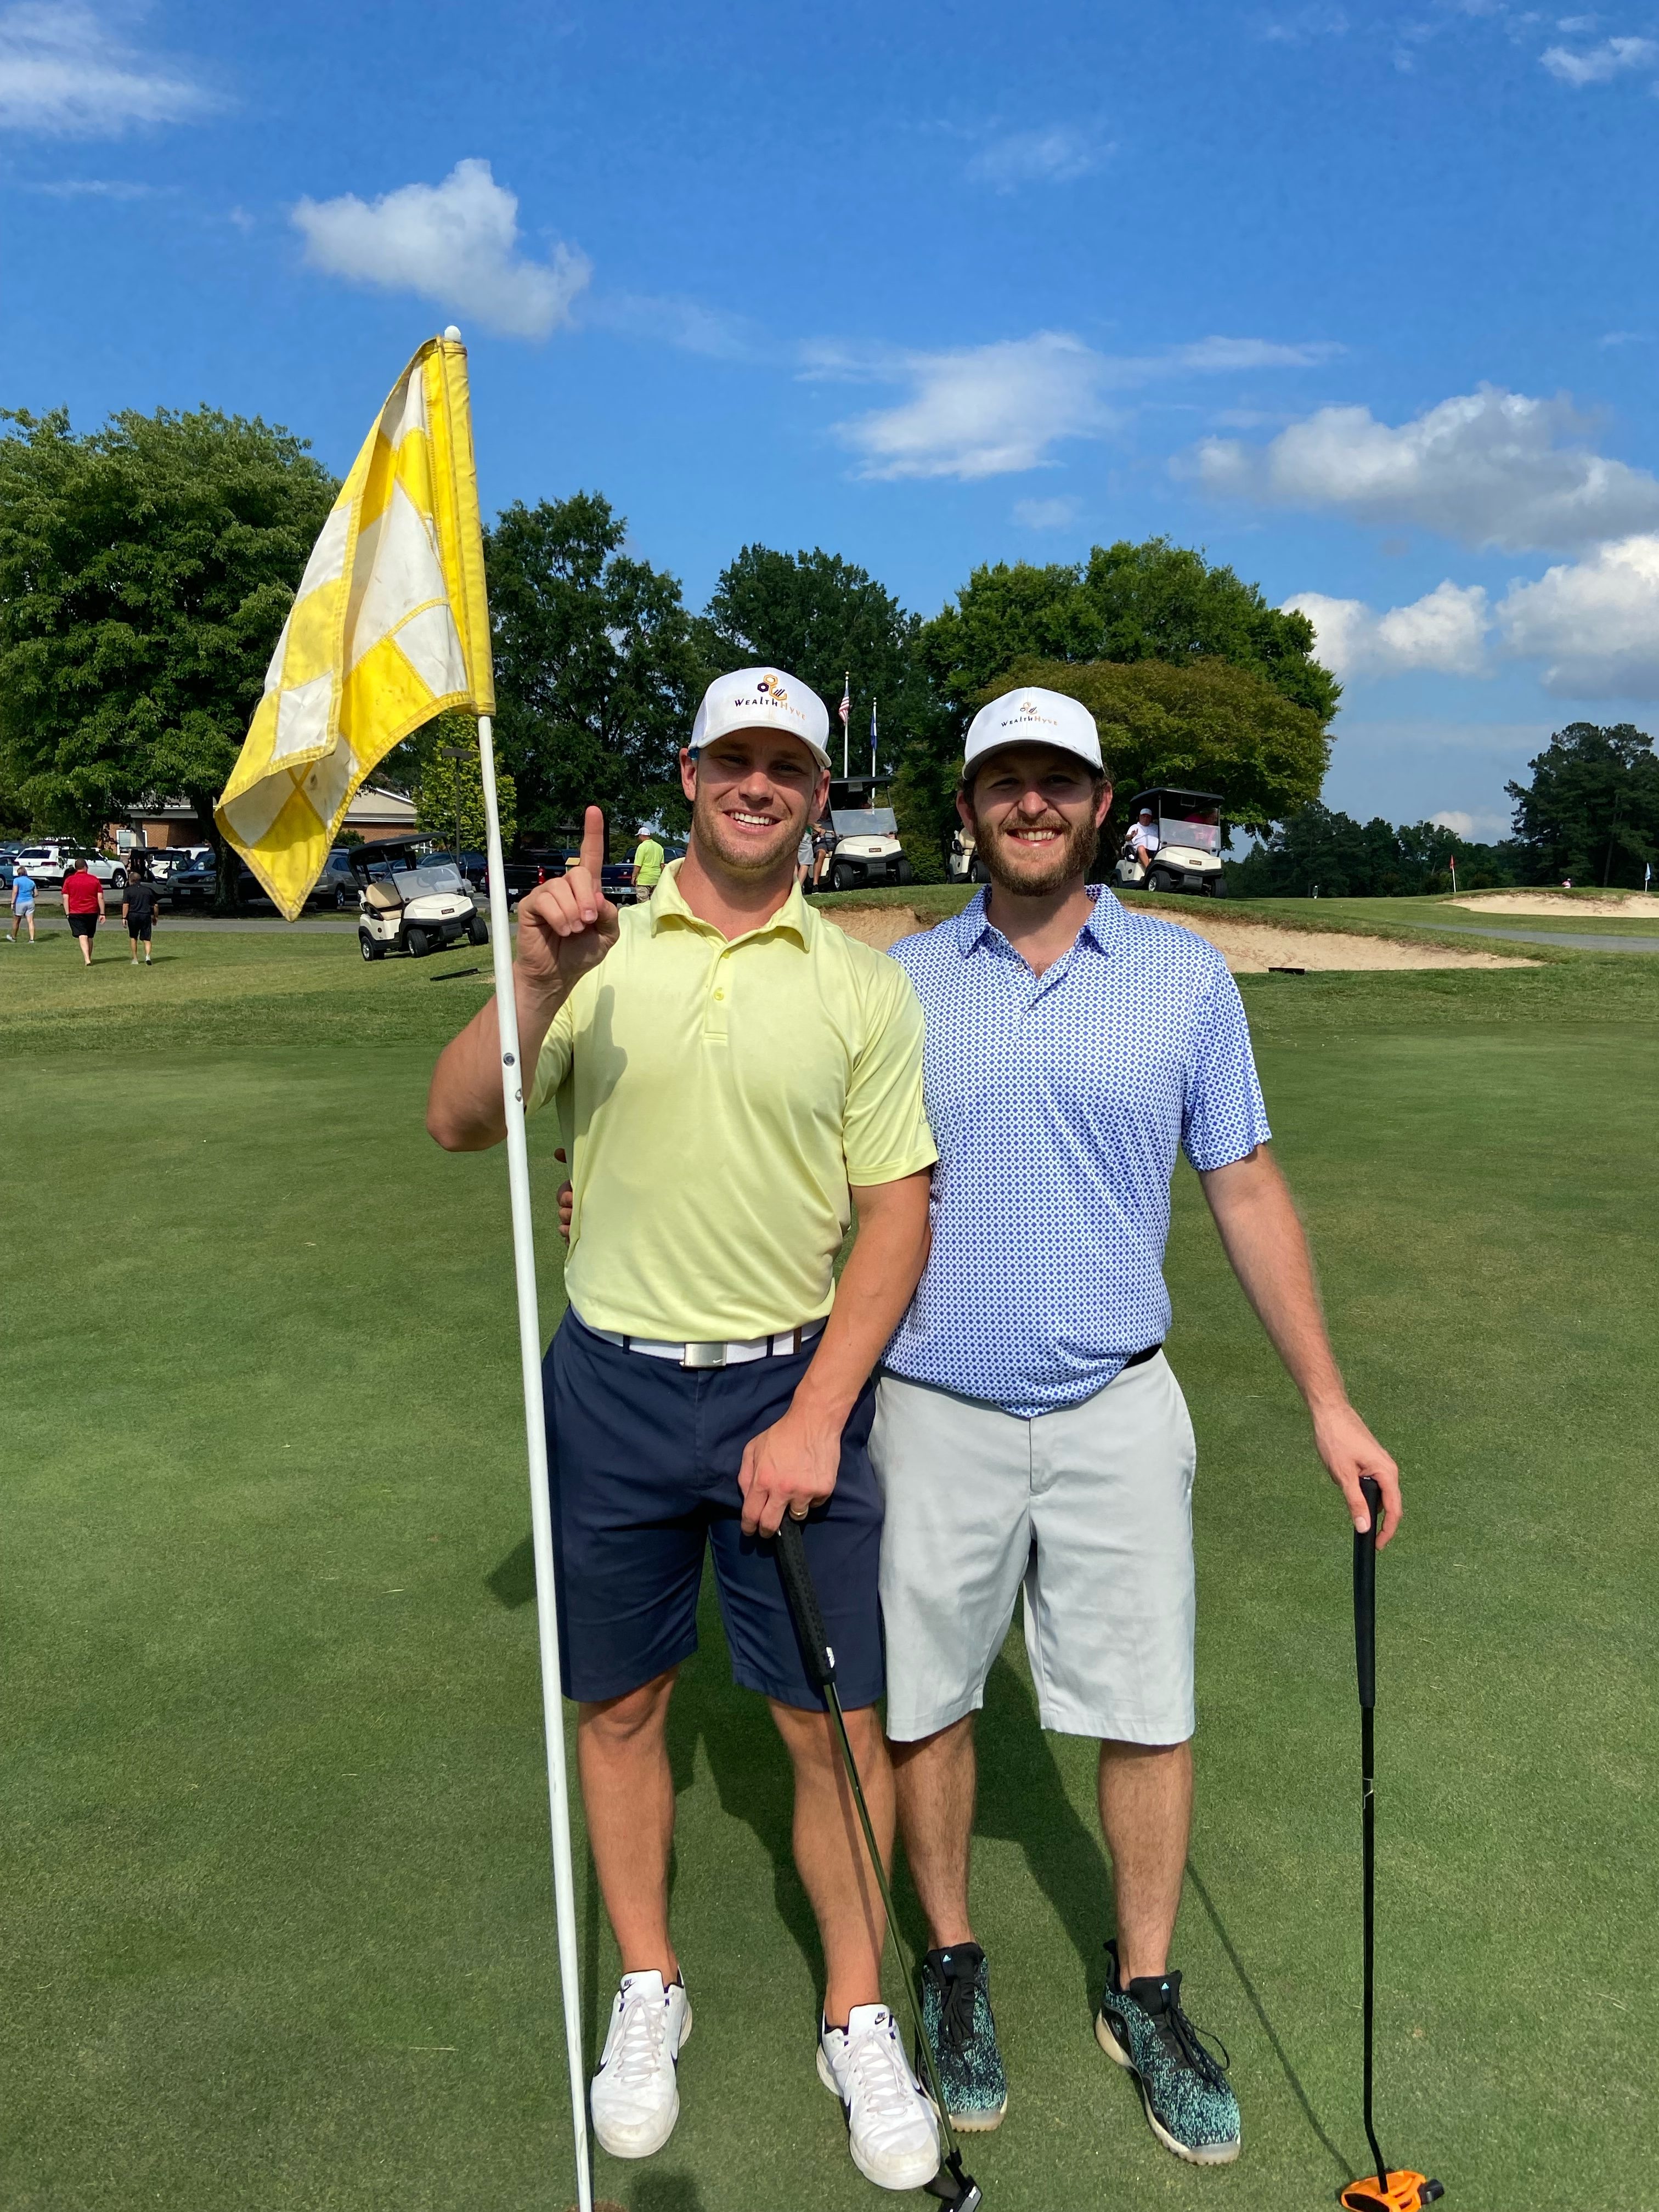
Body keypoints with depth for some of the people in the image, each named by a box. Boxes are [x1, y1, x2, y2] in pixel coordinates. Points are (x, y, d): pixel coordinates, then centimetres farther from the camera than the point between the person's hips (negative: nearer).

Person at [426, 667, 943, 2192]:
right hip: (614, 1382, 1)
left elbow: (899, 1214, -2)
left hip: (795, 1389, -1)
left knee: (838, 1721, 6)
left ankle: (859, 2021, 29)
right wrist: (535, 983, -23)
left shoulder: (865, 986, -1)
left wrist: (815, 1415, -10)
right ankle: (648, 1992, 38)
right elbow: (459, 1125, -6)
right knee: (620, 1704, 14)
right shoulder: (598, 953, 2)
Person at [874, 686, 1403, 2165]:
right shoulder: (898, 984, 1)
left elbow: (1248, 1192, 4)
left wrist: (1329, 1401, 2)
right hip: (936, 1410, 0)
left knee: (1149, 1712, 9)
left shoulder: (1188, 978, 1)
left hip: (1119, 1411, 0)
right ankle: (952, 1964, 36)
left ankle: (1145, 1995, 32)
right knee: (927, 1698, 12)